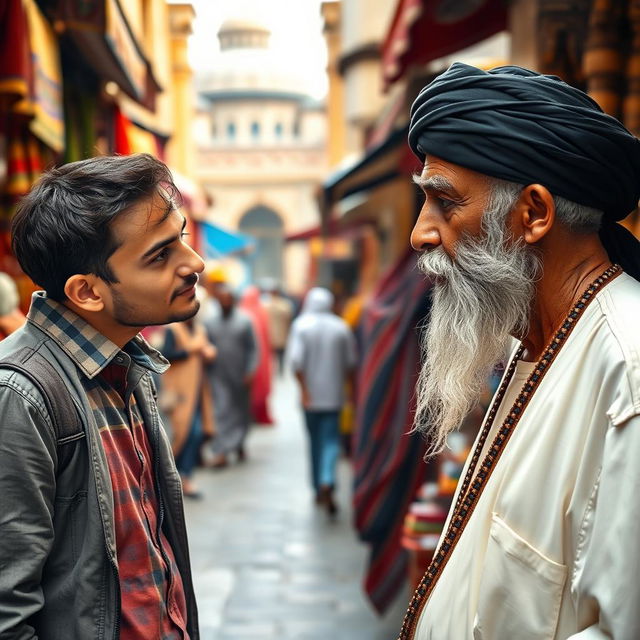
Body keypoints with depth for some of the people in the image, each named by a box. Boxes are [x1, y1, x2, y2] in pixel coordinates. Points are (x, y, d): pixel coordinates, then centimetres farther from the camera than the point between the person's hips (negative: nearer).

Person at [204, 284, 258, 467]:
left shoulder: (244, 321, 1)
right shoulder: (209, 322, 5)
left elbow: (253, 348, -1)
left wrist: (250, 371, -8)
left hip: (240, 377, 0)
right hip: (218, 377, 0)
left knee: (242, 411, 11)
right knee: (221, 411, -9)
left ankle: (238, 444, 33)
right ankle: (221, 452, -12)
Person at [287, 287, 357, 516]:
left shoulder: (301, 324, -5)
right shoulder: (341, 327, 0)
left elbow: (296, 360, -14)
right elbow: (351, 363, 3)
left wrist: (304, 389, -11)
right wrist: (345, 381, 19)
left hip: (310, 395, 0)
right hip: (333, 394, 0)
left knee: (315, 440, 14)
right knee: (331, 439, 0)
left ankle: (319, 489, 22)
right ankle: (327, 482, -23)